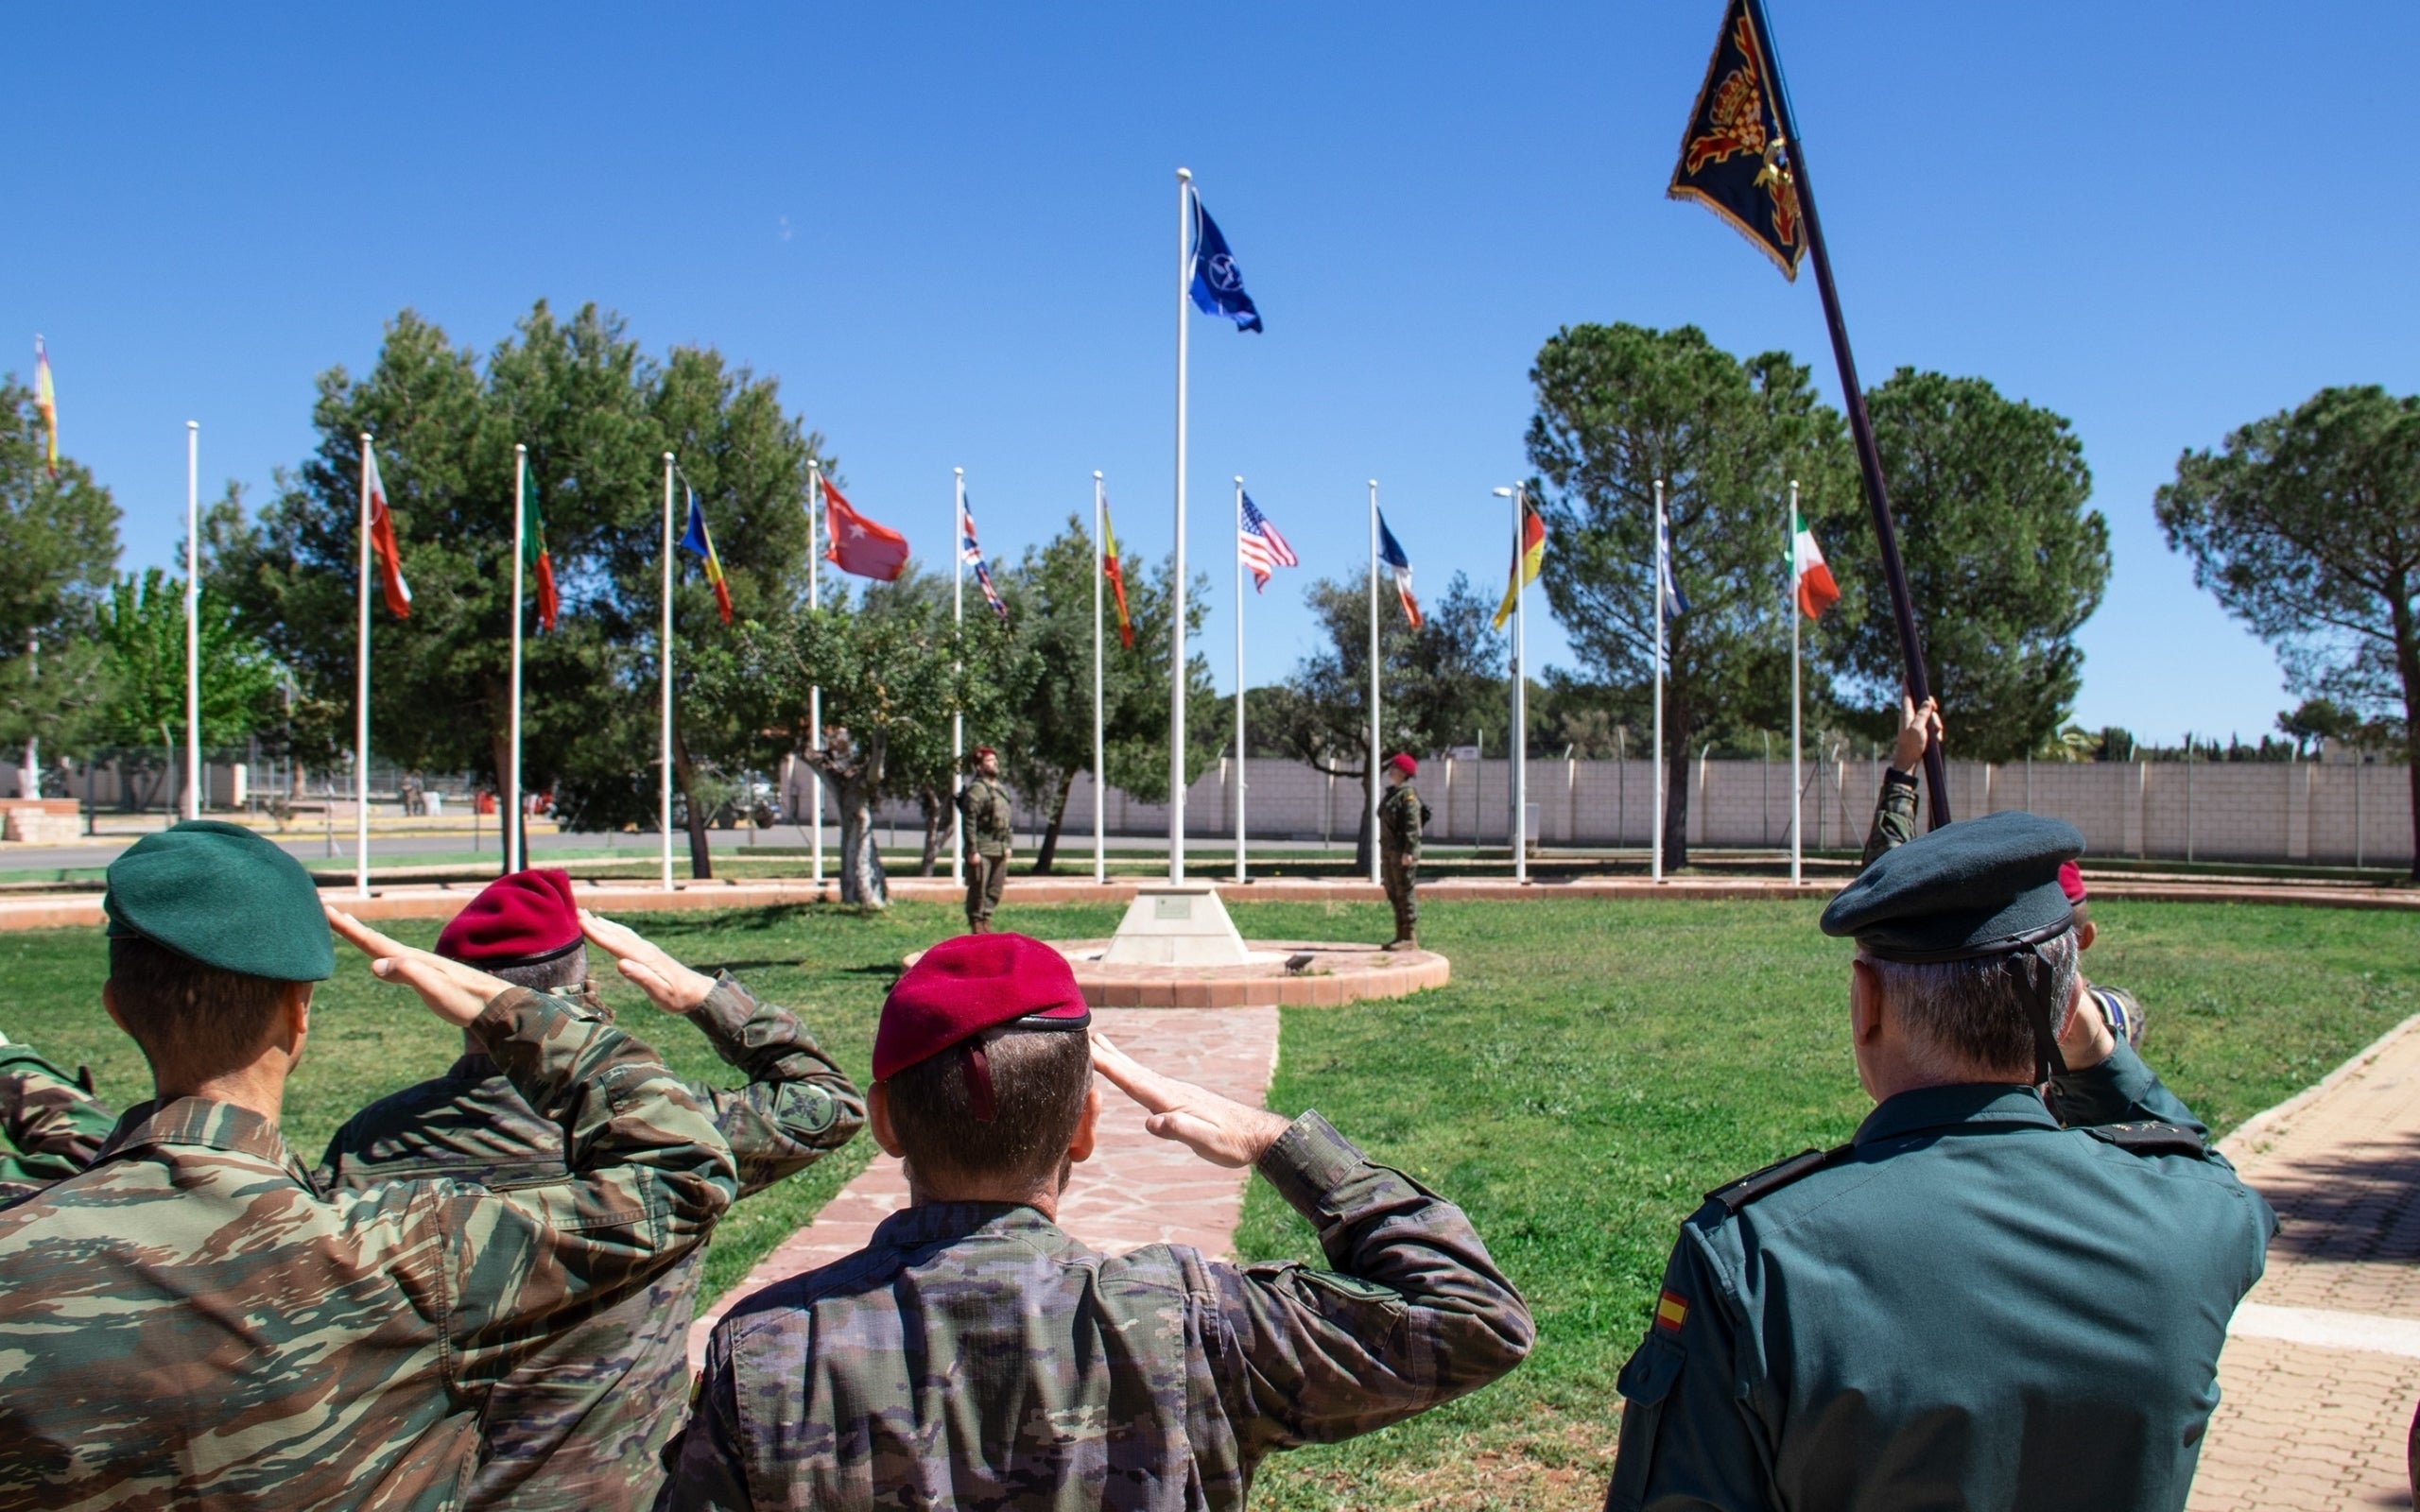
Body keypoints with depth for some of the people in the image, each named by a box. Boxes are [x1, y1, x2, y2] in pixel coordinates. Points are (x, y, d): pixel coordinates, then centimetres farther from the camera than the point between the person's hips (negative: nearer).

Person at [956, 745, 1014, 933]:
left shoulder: (1000, 789, 15)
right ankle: (976, 926, 4)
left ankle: (985, 923, 22)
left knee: (994, 890, 12)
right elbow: (970, 823, -17)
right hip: (983, 849, -8)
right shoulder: (976, 790, -12)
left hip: (999, 849, 8)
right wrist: (972, 851, -19)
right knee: (978, 890, -3)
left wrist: (1007, 845, 17)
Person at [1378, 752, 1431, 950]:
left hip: (1403, 852, -10)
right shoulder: (1391, 794, 18)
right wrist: (1384, 851, 21)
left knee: (1405, 894, -8)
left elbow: (1412, 825, -19)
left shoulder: (1408, 795, -12)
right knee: (1394, 895, 12)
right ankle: (1401, 935, 18)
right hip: (1389, 851, 10)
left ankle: (1410, 938, -7)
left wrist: (1408, 852, -24)